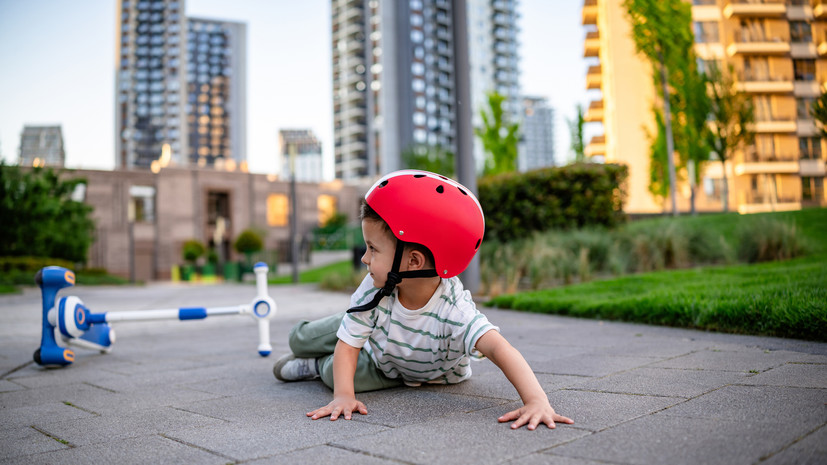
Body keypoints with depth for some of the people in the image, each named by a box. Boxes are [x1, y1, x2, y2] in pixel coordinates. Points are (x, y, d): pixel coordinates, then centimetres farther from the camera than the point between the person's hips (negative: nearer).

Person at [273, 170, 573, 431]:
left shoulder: (454, 310, -44)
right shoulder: (373, 291, -32)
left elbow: (499, 348, -56)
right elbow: (348, 346, -27)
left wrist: (536, 400, -70)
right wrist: (343, 396, -43)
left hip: (427, 373, -3)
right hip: (376, 341, 3)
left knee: (332, 372, -18)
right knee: (300, 339, 5)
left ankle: (315, 367, 17)